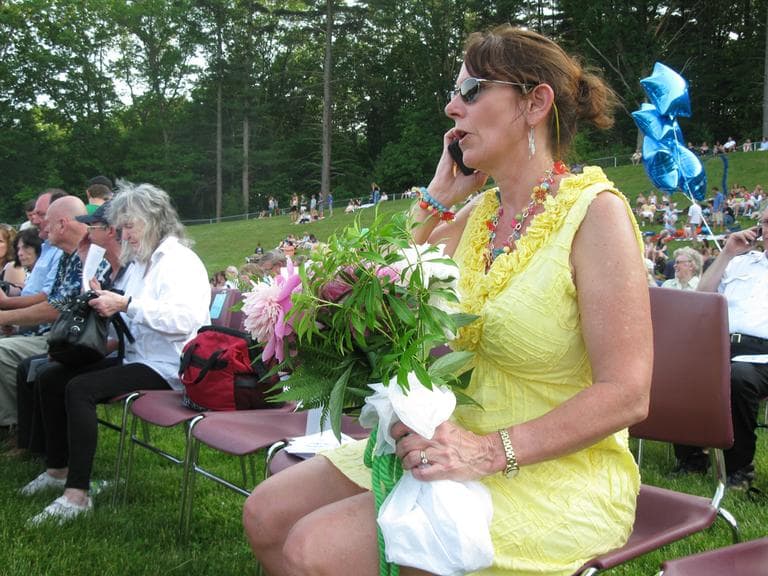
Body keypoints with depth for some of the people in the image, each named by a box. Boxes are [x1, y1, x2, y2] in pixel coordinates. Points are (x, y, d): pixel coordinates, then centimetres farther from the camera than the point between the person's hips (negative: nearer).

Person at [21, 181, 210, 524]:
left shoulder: (179, 260, -11)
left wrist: (126, 304, -27)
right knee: (50, 380, 5)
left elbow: (185, 318, -28)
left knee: (80, 389, -27)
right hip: (135, 358, 10)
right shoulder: (139, 262, 18)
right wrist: (105, 302, 5)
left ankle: (77, 495, -25)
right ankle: (57, 470, 15)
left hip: (166, 367, -10)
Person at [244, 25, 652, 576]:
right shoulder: (478, 214, 7)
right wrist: (435, 200, 6)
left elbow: (627, 395, -19)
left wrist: (489, 451, -27)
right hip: (465, 443, 7)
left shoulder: (594, 211, -14)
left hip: (558, 469, -7)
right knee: (267, 515, 1)